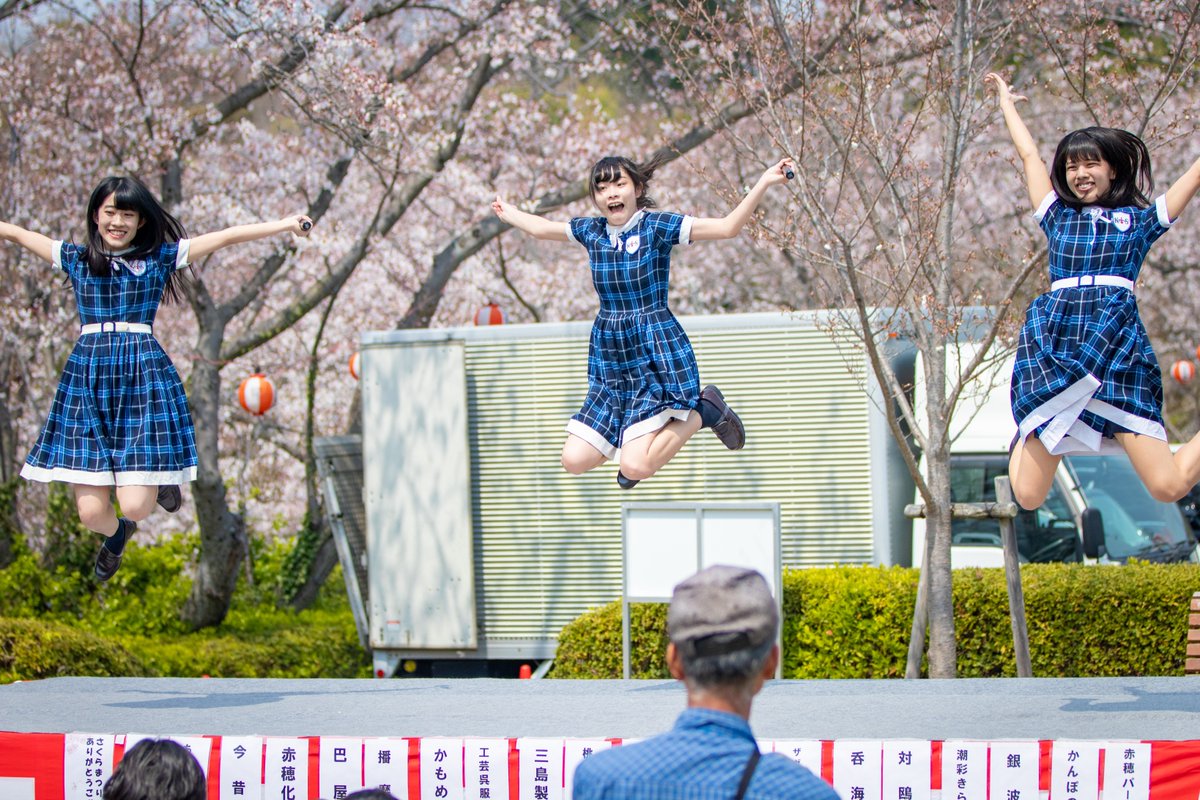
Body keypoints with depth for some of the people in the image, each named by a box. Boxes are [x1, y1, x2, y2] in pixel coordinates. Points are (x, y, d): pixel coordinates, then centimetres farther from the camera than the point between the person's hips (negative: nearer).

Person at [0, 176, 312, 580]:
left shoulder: (160, 257, 8)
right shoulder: (76, 258, 12)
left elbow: (226, 237, 4)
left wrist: (285, 224, -1)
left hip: (143, 377, -2)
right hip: (87, 379, 2)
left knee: (135, 505, -10)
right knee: (91, 510, -2)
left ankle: (161, 479, 28)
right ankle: (115, 534, 37)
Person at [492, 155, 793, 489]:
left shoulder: (656, 226, -8)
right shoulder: (591, 231, 6)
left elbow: (727, 227, -15)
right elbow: (540, 228, 26)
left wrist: (764, 182, -25)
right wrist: (507, 212, 40)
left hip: (656, 356, -6)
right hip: (610, 361, 6)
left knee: (635, 467, -17)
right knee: (574, 461, -1)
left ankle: (703, 411, 8)